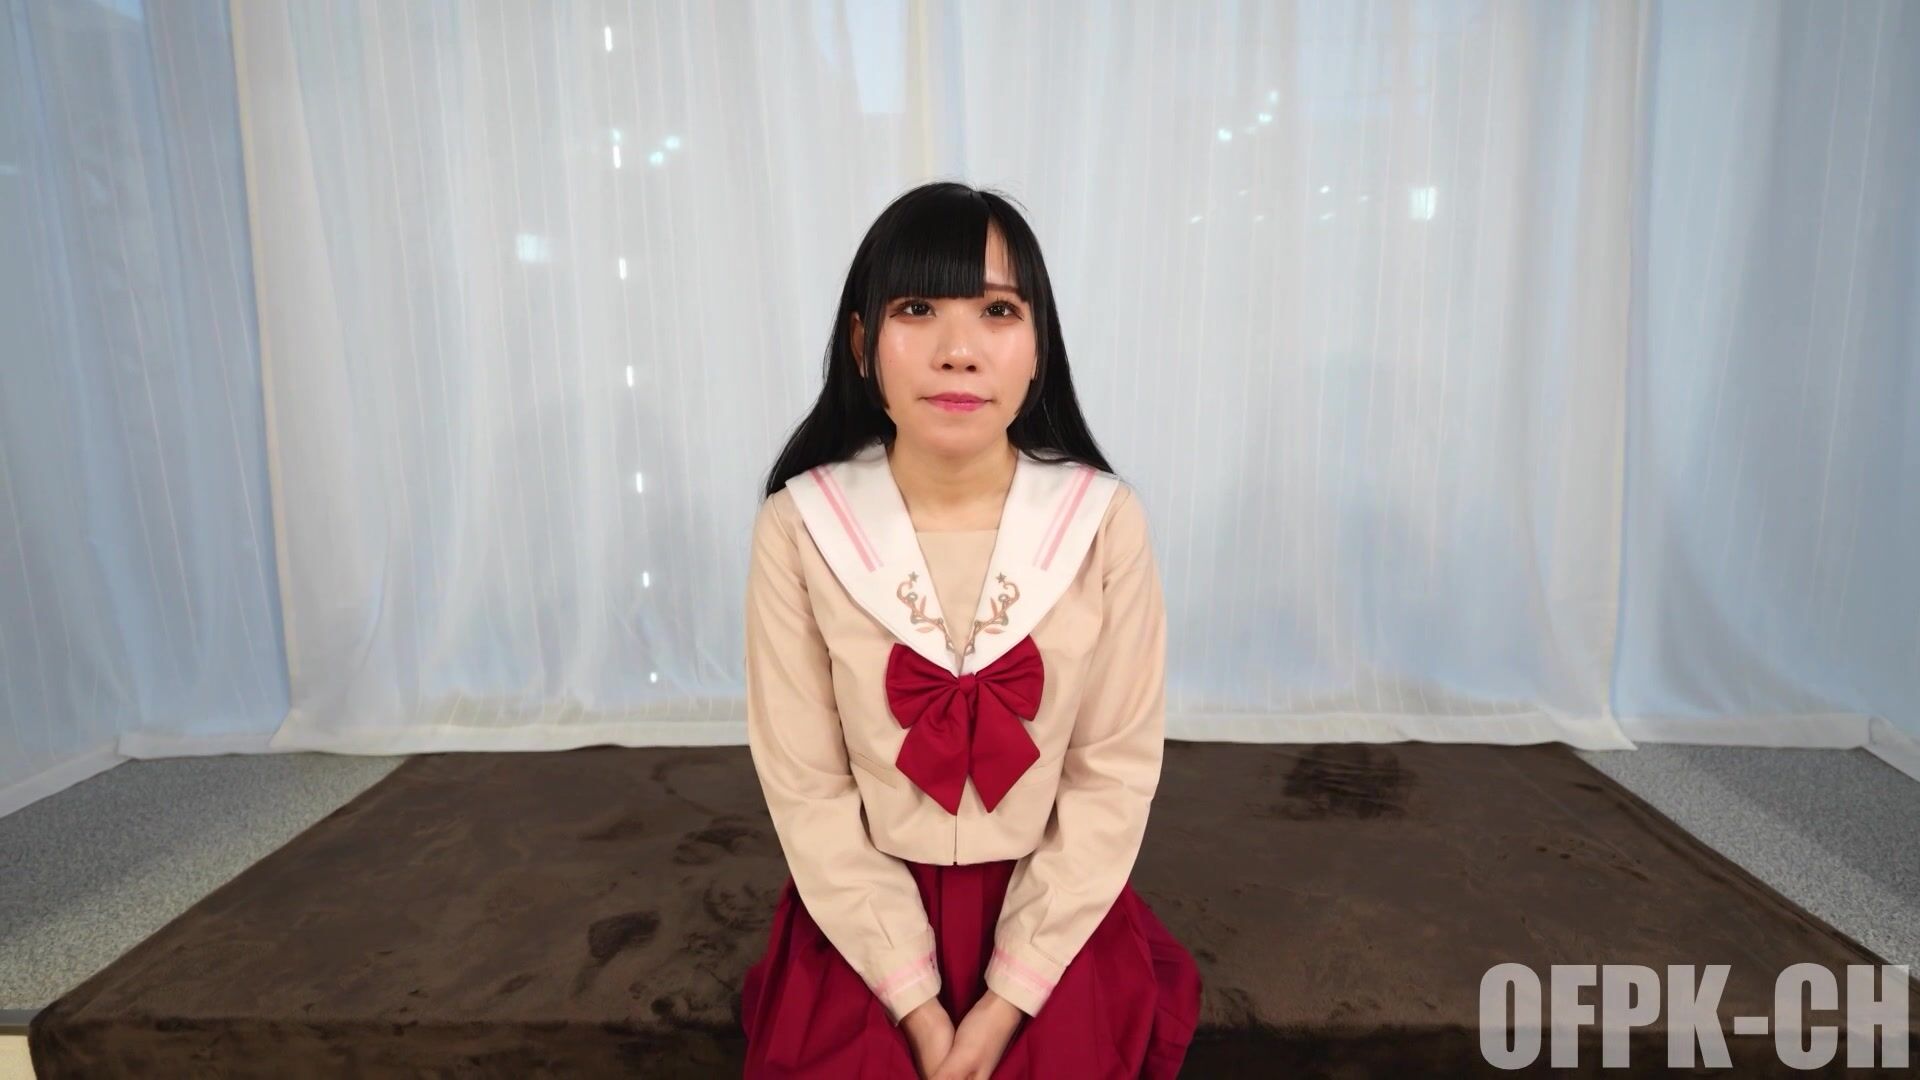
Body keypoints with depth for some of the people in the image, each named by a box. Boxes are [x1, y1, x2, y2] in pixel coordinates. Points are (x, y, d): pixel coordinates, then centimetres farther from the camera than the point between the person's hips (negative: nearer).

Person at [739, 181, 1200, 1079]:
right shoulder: (798, 527, -15)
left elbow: (1115, 770, -10)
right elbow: (806, 786, -10)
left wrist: (1009, 994, -12)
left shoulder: (1104, 521, -15)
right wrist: (914, 998, -12)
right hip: (865, 918, 0)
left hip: (1054, 914, 1)